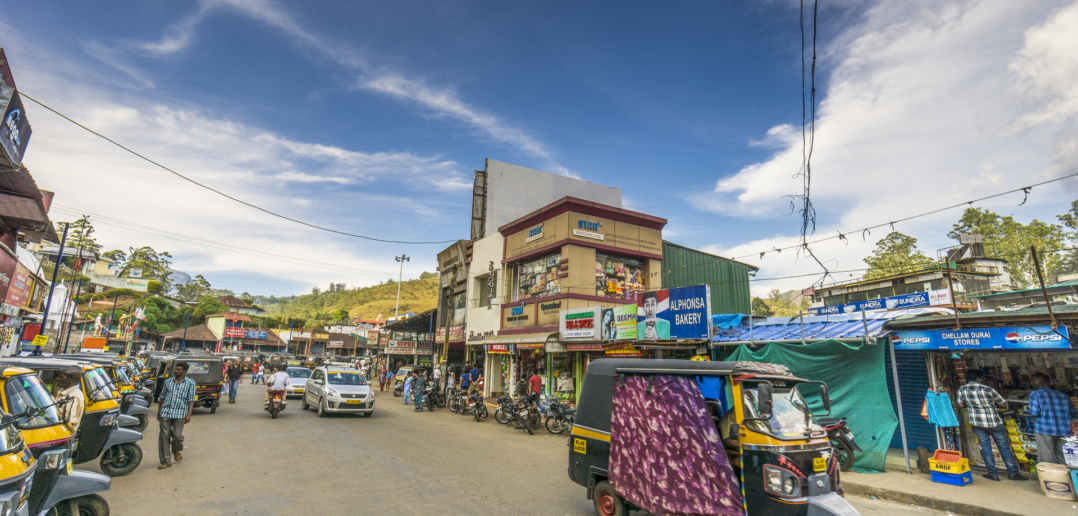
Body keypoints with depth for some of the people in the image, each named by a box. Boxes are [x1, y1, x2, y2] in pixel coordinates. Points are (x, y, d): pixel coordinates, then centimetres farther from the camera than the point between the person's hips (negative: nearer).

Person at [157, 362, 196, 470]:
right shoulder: (168, 382, 11)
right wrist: (159, 412, 15)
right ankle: (166, 460, 11)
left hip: (180, 413, -3)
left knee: (177, 435, -5)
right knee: (164, 436, 1)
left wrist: (189, 414, -11)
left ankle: (176, 450, 29)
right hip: (166, 412, 3)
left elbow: (191, 400, -2)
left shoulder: (190, 383, 2)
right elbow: (162, 397, 17)